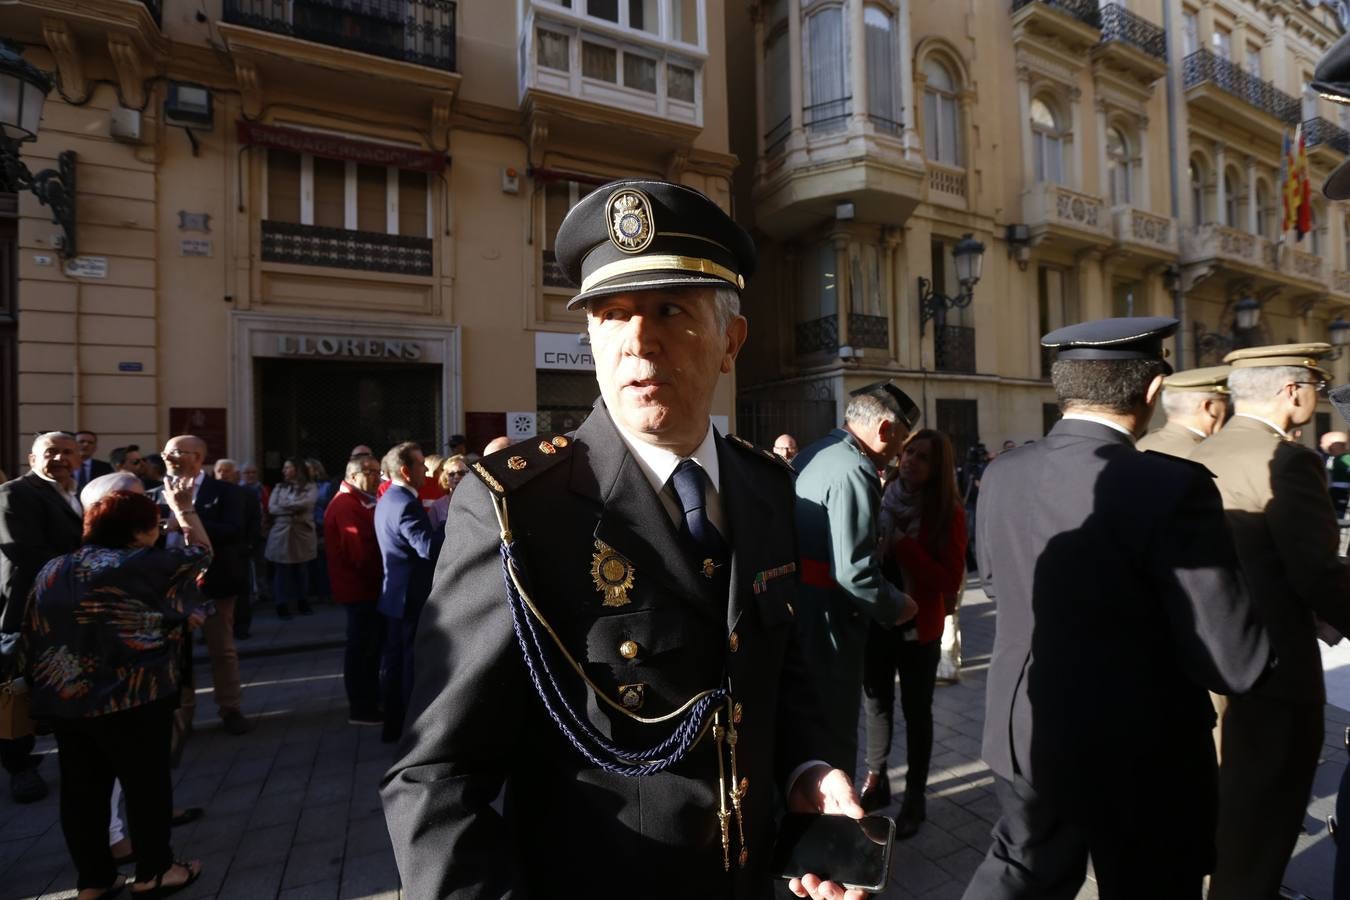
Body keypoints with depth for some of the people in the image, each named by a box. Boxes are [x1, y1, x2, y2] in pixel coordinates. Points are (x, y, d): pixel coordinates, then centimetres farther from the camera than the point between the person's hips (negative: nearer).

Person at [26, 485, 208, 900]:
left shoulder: (52, 571, 7)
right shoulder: (145, 566, -12)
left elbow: (33, 637, 12)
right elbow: (201, 553, 2)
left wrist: (50, 681, 22)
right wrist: (183, 507, 11)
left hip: (62, 700, 7)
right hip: (131, 699, -6)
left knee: (81, 789, 15)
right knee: (146, 783, 9)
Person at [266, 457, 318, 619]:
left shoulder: (310, 487, 5)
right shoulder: (279, 487, 12)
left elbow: (308, 503, -14)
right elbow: (271, 508, 0)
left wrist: (285, 504, -6)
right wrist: (295, 509, -10)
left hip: (302, 532, -1)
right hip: (281, 533, 1)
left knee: (302, 569, 5)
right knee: (282, 570, -1)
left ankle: (303, 603, 18)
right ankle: (282, 605, 6)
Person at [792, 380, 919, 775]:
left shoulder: (812, 455, 8)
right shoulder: (854, 471, -21)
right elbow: (854, 572, -26)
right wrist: (898, 607, -8)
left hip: (794, 615, 10)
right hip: (825, 627, -9)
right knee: (832, 739, 8)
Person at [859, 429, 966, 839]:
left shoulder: (948, 512, -11)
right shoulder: (880, 497, -3)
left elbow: (950, 580, -15)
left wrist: (904, 546, -23)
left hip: (918, 626, -3)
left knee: (916, 711, 12)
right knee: (876, 702, 18)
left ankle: (915, 797, 30)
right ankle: (876, 780, 38)